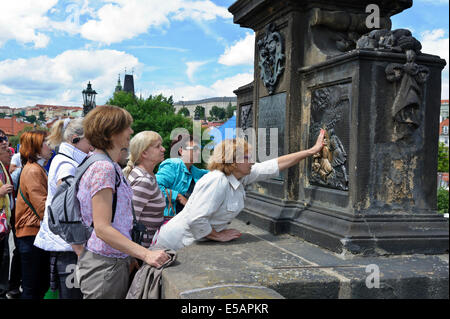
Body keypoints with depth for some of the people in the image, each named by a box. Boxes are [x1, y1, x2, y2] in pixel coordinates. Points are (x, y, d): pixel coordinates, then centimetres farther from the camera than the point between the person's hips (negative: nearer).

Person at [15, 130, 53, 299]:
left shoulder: (38, 169, 18)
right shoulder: (33, 171, -15)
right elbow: (44, 209, -21)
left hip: (37, 233, 10)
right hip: (32, 234, -10)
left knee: (43, 285, 15)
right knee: (32, 289, -2)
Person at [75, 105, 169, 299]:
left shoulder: (111, 166, 13)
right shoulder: (103, 168, -17)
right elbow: (102, 228, -23)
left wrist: (129, 257, 15)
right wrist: (146, 254, -26)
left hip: (116, 261, 9)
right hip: (105, 266, -9)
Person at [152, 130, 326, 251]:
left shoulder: (240, 177, 2)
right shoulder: (217, 181, -26)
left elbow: (275, 165, 6)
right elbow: (195, 220, -31)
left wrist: (312, 151, 9)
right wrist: (219, 235, -15)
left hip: (196, 241, 9)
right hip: (176, 245, -9)